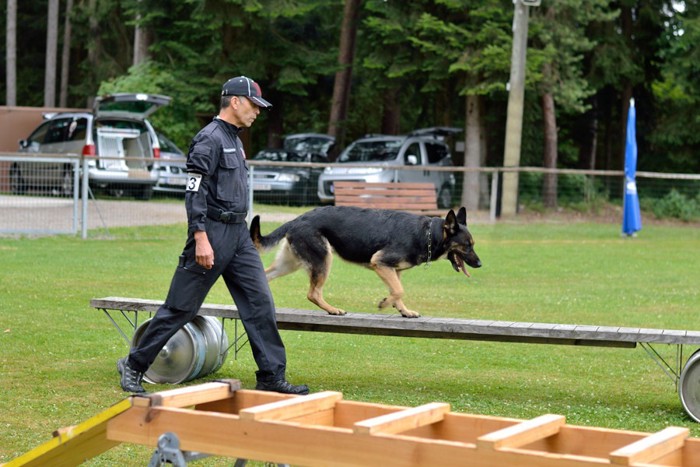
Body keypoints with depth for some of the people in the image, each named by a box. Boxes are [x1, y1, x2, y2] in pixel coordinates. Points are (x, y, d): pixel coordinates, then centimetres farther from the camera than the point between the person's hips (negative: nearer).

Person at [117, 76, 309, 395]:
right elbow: (195, 191, -19)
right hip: (212, 232, -9)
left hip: (238, 234, 9)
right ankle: (133, 366, 12)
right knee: (180, 308, -1)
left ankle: (271, 377, 5)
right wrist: (200, 239, -25)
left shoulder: (234, 139, 17)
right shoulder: (210, 139, -12)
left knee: (260, 303, 2)